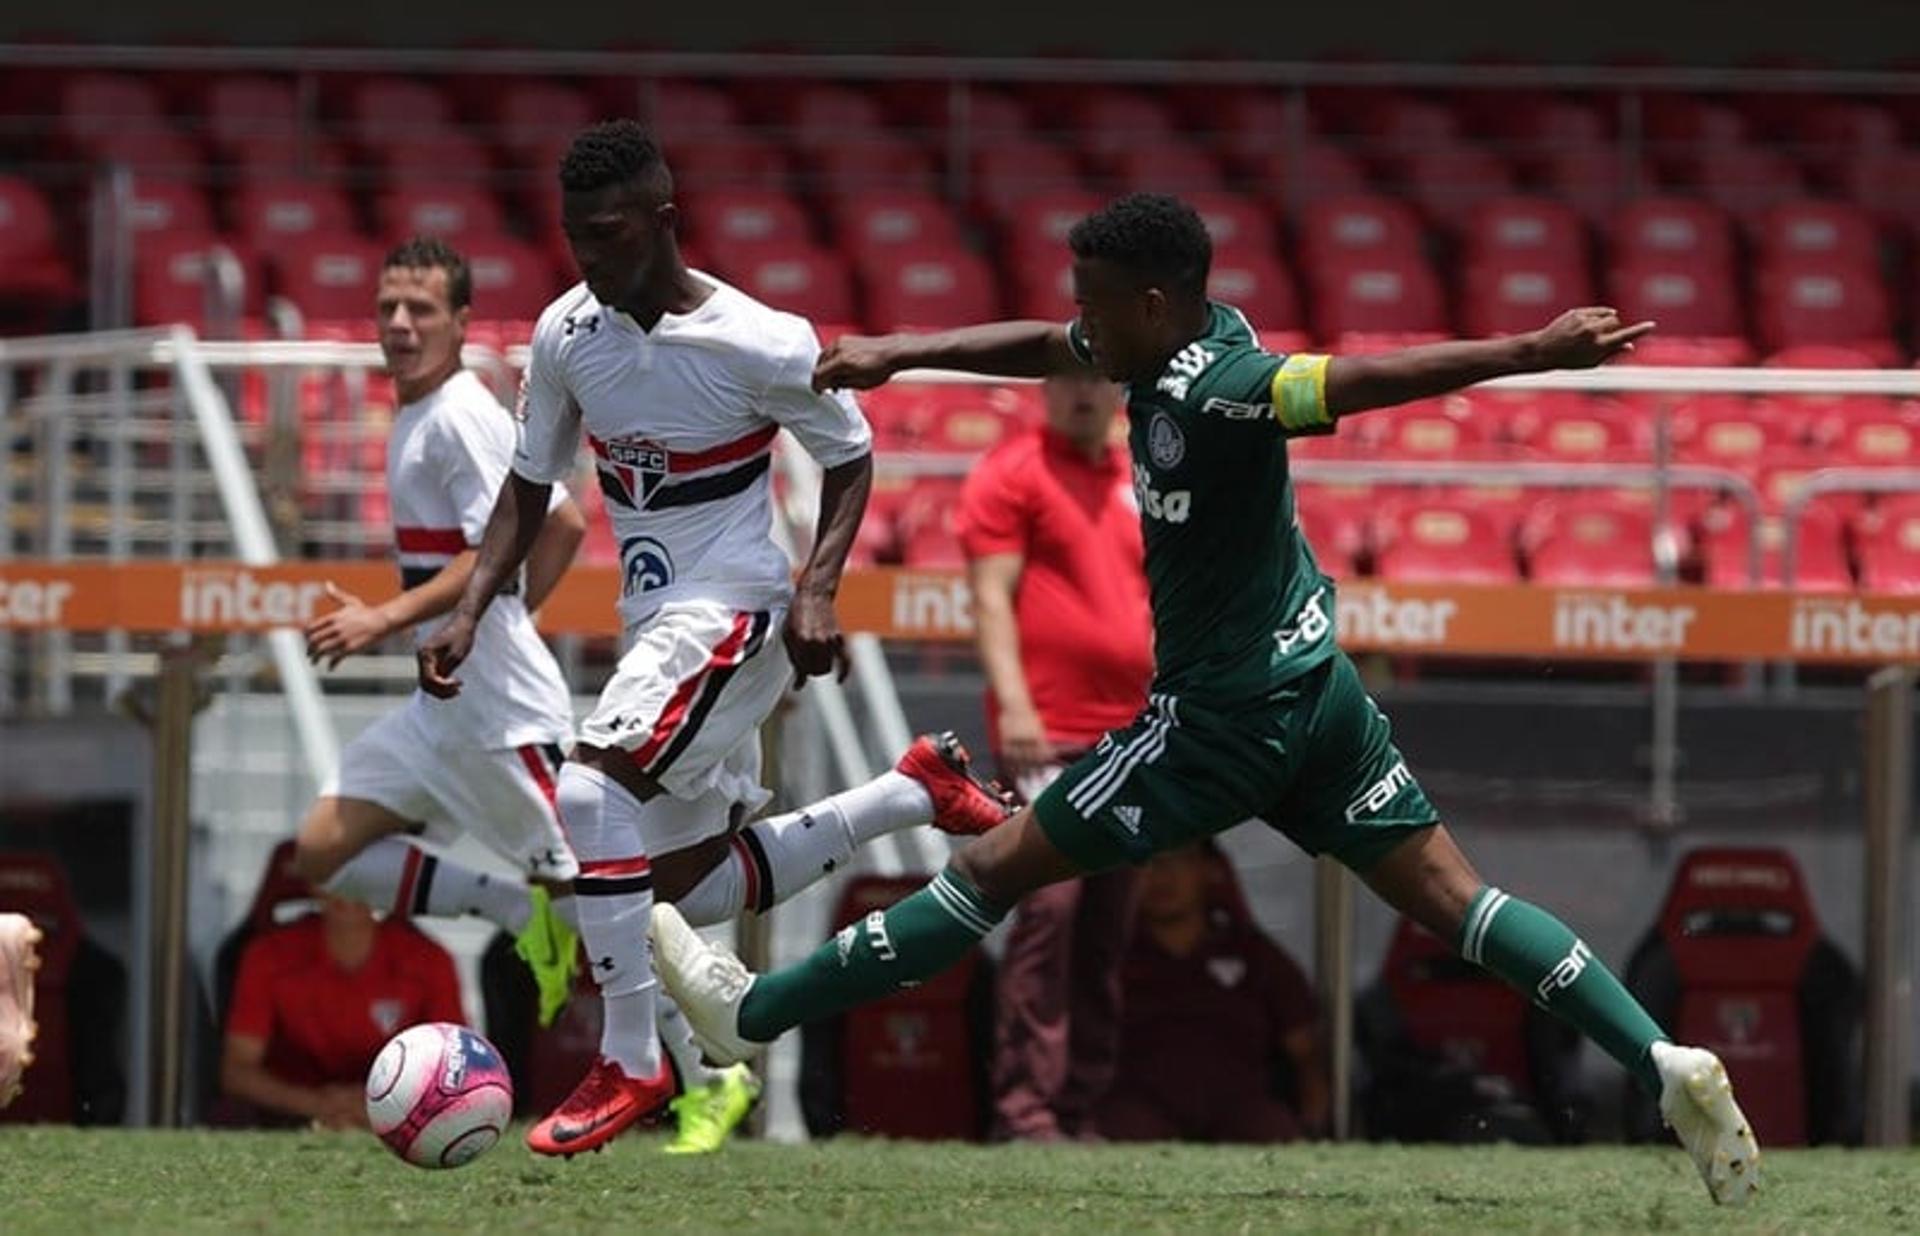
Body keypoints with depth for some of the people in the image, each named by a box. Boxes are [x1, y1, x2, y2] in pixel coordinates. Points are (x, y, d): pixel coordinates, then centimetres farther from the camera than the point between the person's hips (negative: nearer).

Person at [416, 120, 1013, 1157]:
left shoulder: (762, 344, -18)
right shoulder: (565, 333, -3)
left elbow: (850, 459, -3)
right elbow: (529, 486, 9)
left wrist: (816, 592, -16)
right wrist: (470, 612, -4)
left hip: (733, 608, -8)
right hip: (655, 622, 8)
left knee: (590, 790, -28)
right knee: (696, 885, 16)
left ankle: (629, 1063, -20)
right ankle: (918, 790, 34)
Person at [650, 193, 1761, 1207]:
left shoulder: (1213, 391, -23)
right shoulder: (1185, 336, 4)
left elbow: (1375, 378, -32)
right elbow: (1043, 348, 17)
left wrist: (1531, 355, -42)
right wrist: (895, 354, 10)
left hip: (1225, 719, -9)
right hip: (1313, 684, 9)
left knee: (999, 868, 1)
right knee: (1450, 897, 4)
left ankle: (754, 1013, 10)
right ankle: (1664, 1061, -7)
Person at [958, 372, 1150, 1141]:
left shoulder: (1138, 484, 19)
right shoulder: (1010, 473, 0)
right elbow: (992, 594, -8)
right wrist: (1013, 701, -19)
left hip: (1130, 733, 7)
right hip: (1046, 737, -7)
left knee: (1107, 929, 7)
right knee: (1049, 906, -15)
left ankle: (1077, 1105, 12)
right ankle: (1024, 1108, -15)